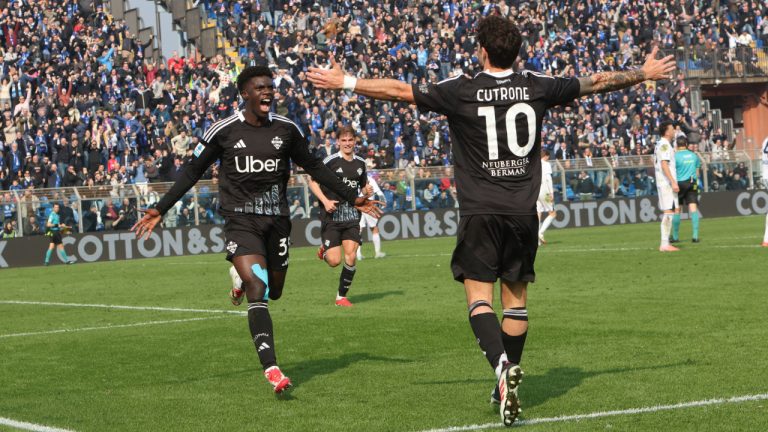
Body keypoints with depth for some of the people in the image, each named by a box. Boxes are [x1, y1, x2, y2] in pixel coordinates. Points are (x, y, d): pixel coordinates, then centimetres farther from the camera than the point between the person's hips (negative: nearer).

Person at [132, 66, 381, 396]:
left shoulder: (286, 129, 4)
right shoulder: (223, 131, -4)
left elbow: (314, 168, 16)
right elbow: (192, 173, 4)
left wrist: (352, 198, 14)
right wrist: (160, 210, 1)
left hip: (277, 218, 4)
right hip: (240, 220, -4)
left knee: (274, 291, 12)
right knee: (258, 290, -20)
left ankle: (243, 286, 49)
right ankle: (271, 369, -24)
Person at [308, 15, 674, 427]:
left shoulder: (462, 91, -7)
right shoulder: (537, 87, 2)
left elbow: (398, 90, -3)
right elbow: (597, 82, 14)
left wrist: (345, 82, 9)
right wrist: (645, 73, 29)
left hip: (479, 211, -3)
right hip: (523, 211, 3)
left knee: (478, 294, -2)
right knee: (516, 297, 11)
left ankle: (502, 366, -26)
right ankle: (508, 386, 17)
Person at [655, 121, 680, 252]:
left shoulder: (659, 144, 17)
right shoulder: (665, 145, -12)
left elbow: (655, 162, 23)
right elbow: (664, 164, -21)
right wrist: (673, 182, -25)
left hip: (661, 183, 10)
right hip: (667, 183, -10)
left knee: (666, 212, 11)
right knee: (669, 211, -12)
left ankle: (664, 244, 13)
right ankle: (665, 244, -15)